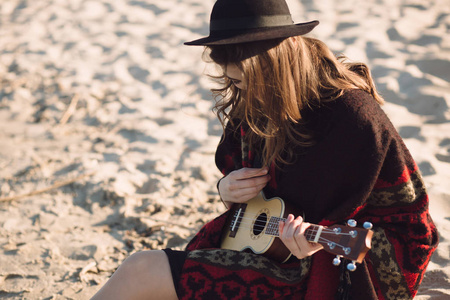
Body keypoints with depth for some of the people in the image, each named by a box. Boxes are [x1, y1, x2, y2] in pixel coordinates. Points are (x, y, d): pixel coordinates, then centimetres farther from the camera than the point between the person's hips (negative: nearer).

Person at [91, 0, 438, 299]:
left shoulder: (354, 117, -21)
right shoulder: (252, 105, 1)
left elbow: (410, 223, -14)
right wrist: (228, 190, -6)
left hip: (310, 271, -7)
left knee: (143, 272, -14)